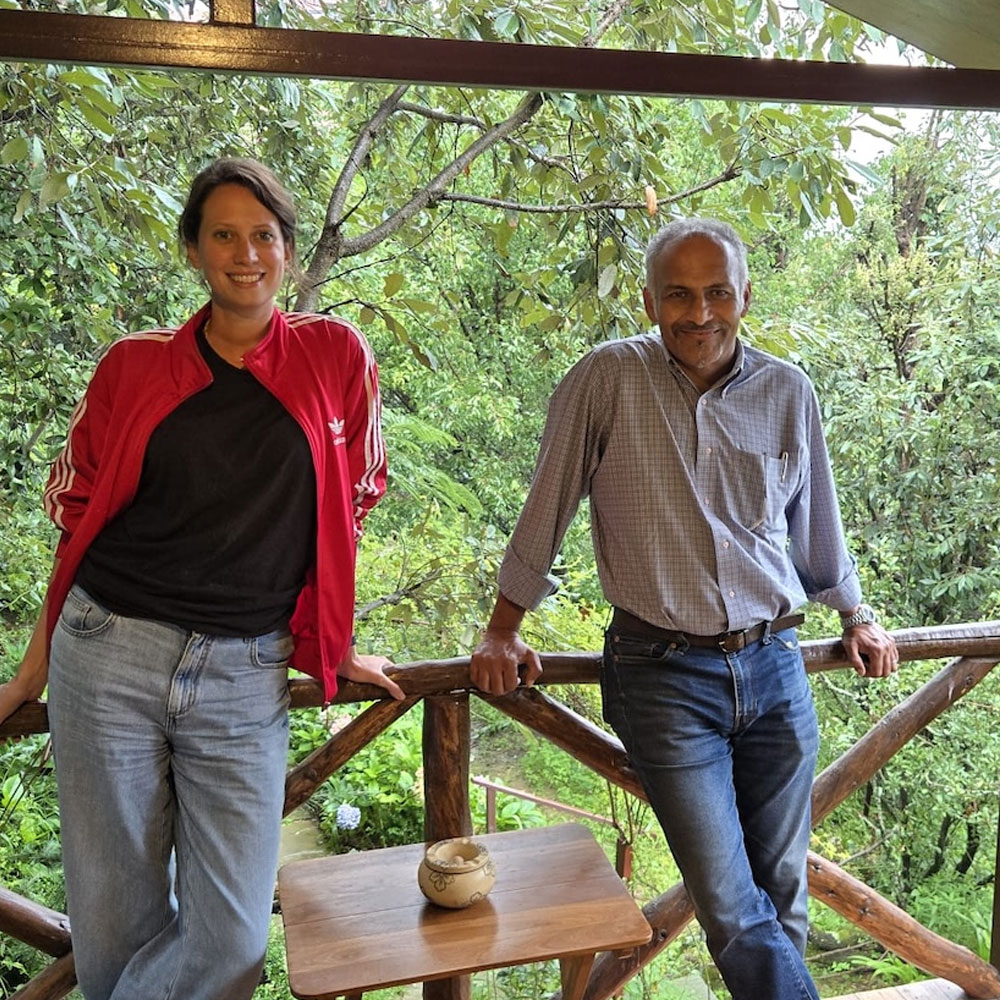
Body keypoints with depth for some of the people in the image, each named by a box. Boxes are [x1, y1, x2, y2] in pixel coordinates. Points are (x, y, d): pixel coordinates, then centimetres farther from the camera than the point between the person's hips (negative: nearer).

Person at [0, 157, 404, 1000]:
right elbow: (79, 516, 10)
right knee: (115, 927, 8)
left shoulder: (337, 358, 2)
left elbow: (347, 508, 8)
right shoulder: (134, 367, 4)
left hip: (246, 677, 0)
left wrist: (330, 644, 11)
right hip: (111, 654, 1)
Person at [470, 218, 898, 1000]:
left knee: (782, 899, 13)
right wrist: (503, 632, 3)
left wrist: (856, 615, 25)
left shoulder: (788, 392, 4)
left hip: (775, 670, 4)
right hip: (664, 677, -3)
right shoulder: (608, 379, -7)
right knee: (735, 913, -5)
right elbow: (546, 511, 0)